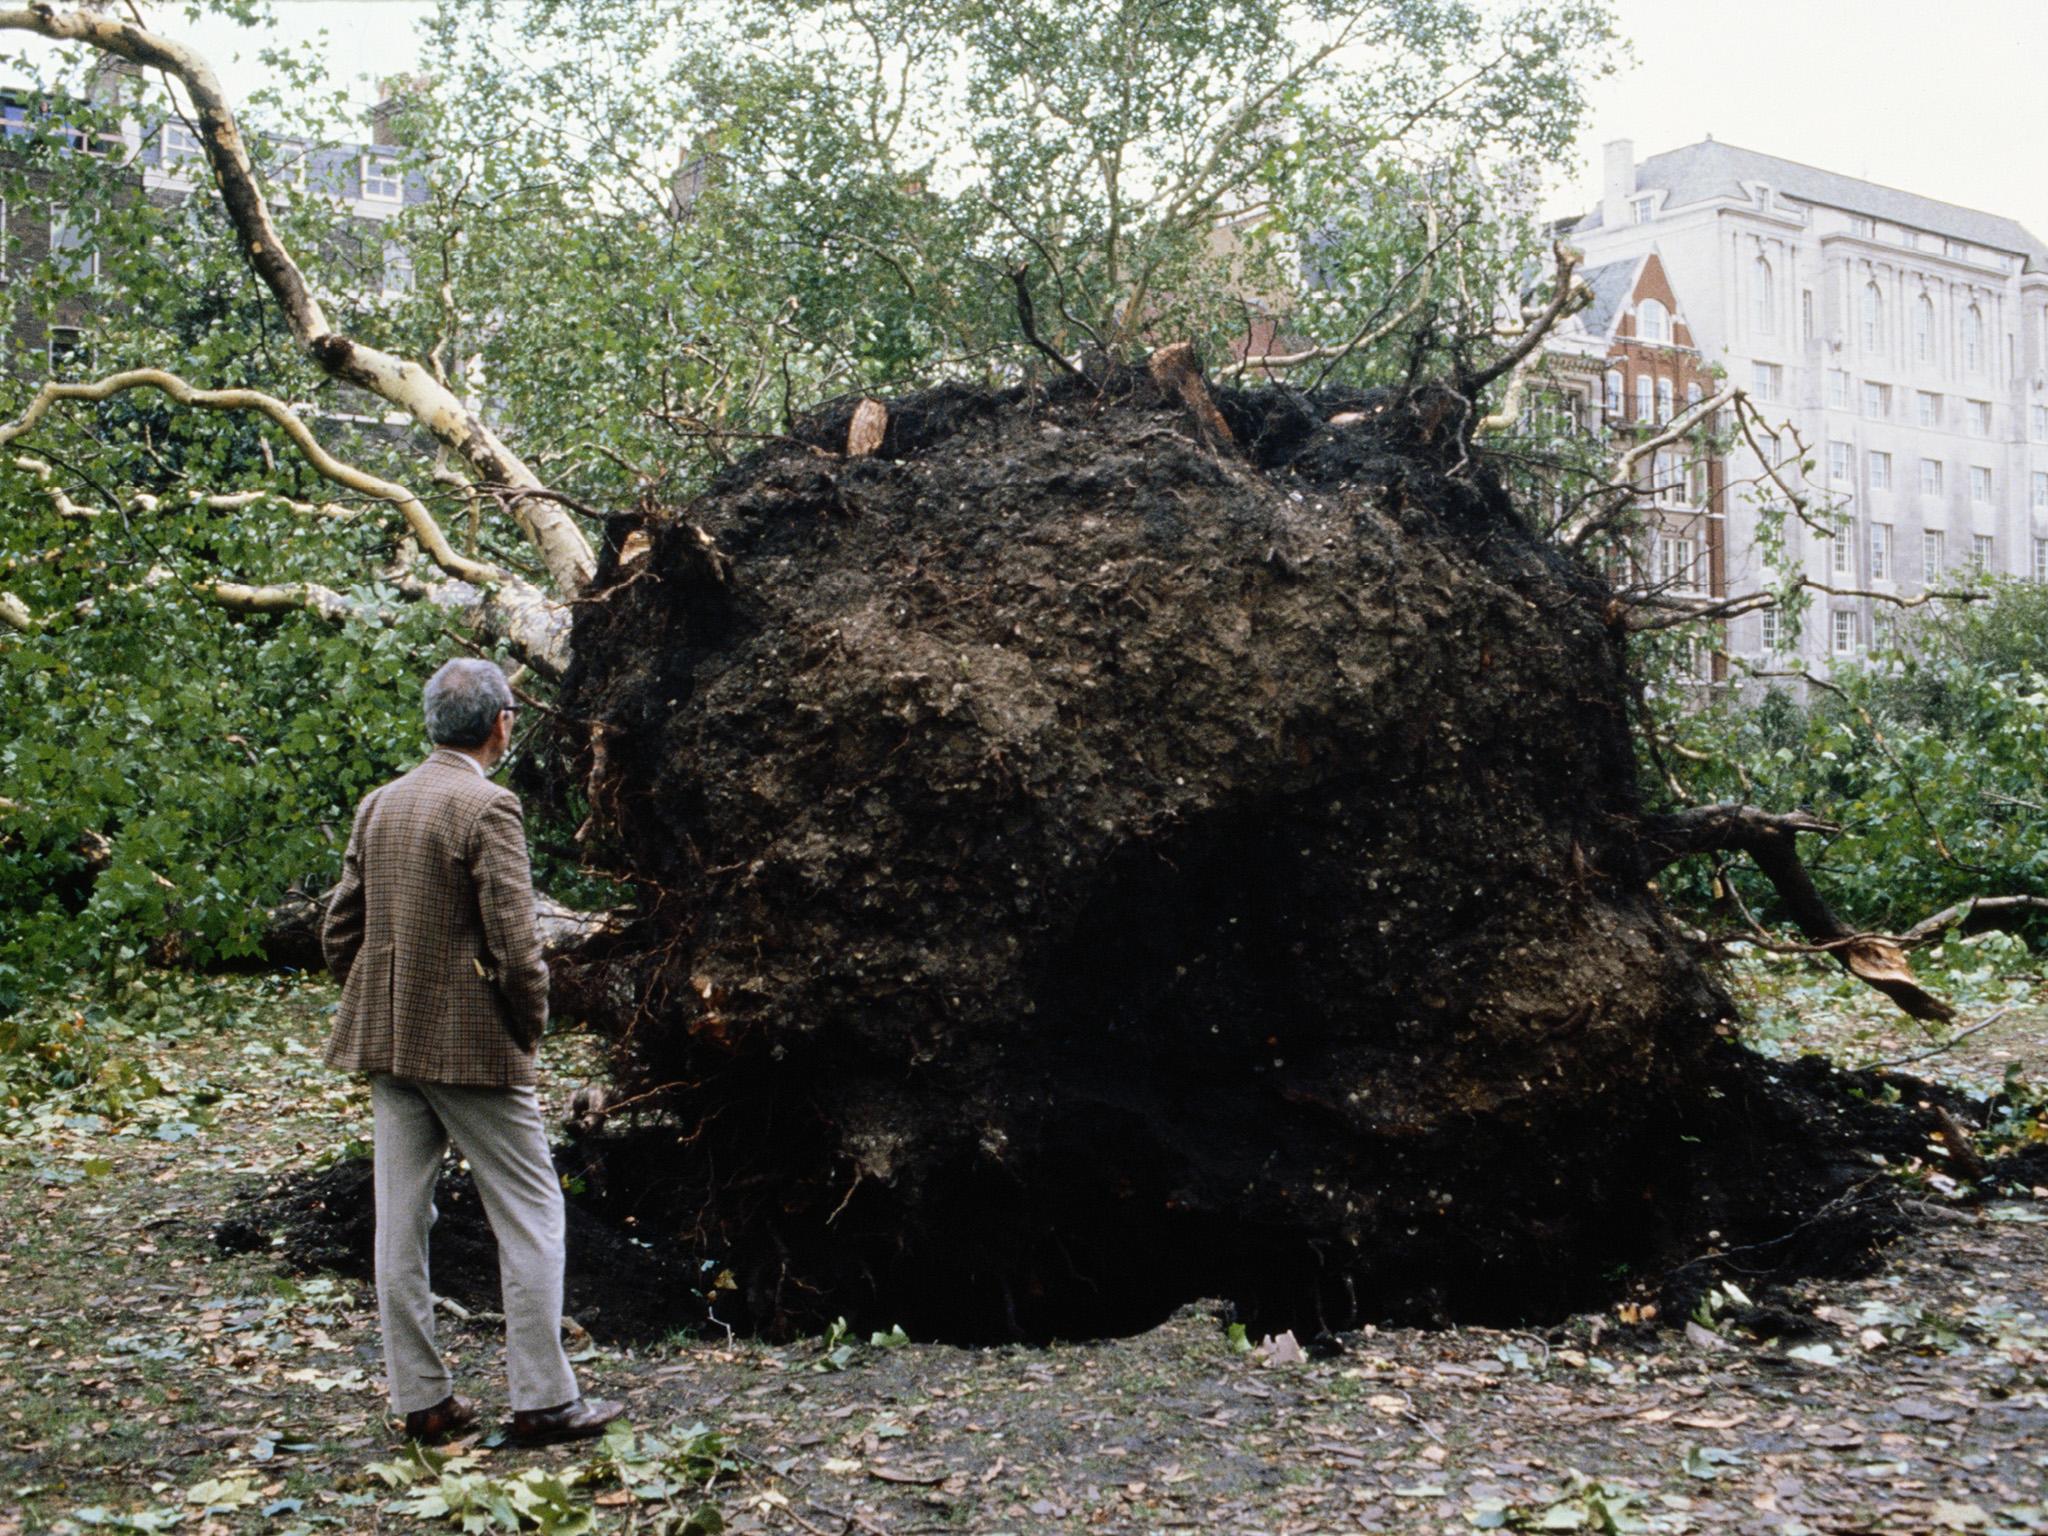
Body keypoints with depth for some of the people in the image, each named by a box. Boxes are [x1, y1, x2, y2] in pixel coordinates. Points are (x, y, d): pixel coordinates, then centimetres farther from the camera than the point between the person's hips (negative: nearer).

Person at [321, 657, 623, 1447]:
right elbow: (514, 942, -19)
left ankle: (421, 1399, 17)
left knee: (401, 1220, 9)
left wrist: (380, 1009, 18)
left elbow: (338, 931, 11)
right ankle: (542, 1400, 6)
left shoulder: (378, 804, 8)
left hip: (386, 1042, 7)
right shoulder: (488, 805, -14)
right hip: (470, 1044, -7)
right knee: (531, 1214, 3)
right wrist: (529, 1024, -4)